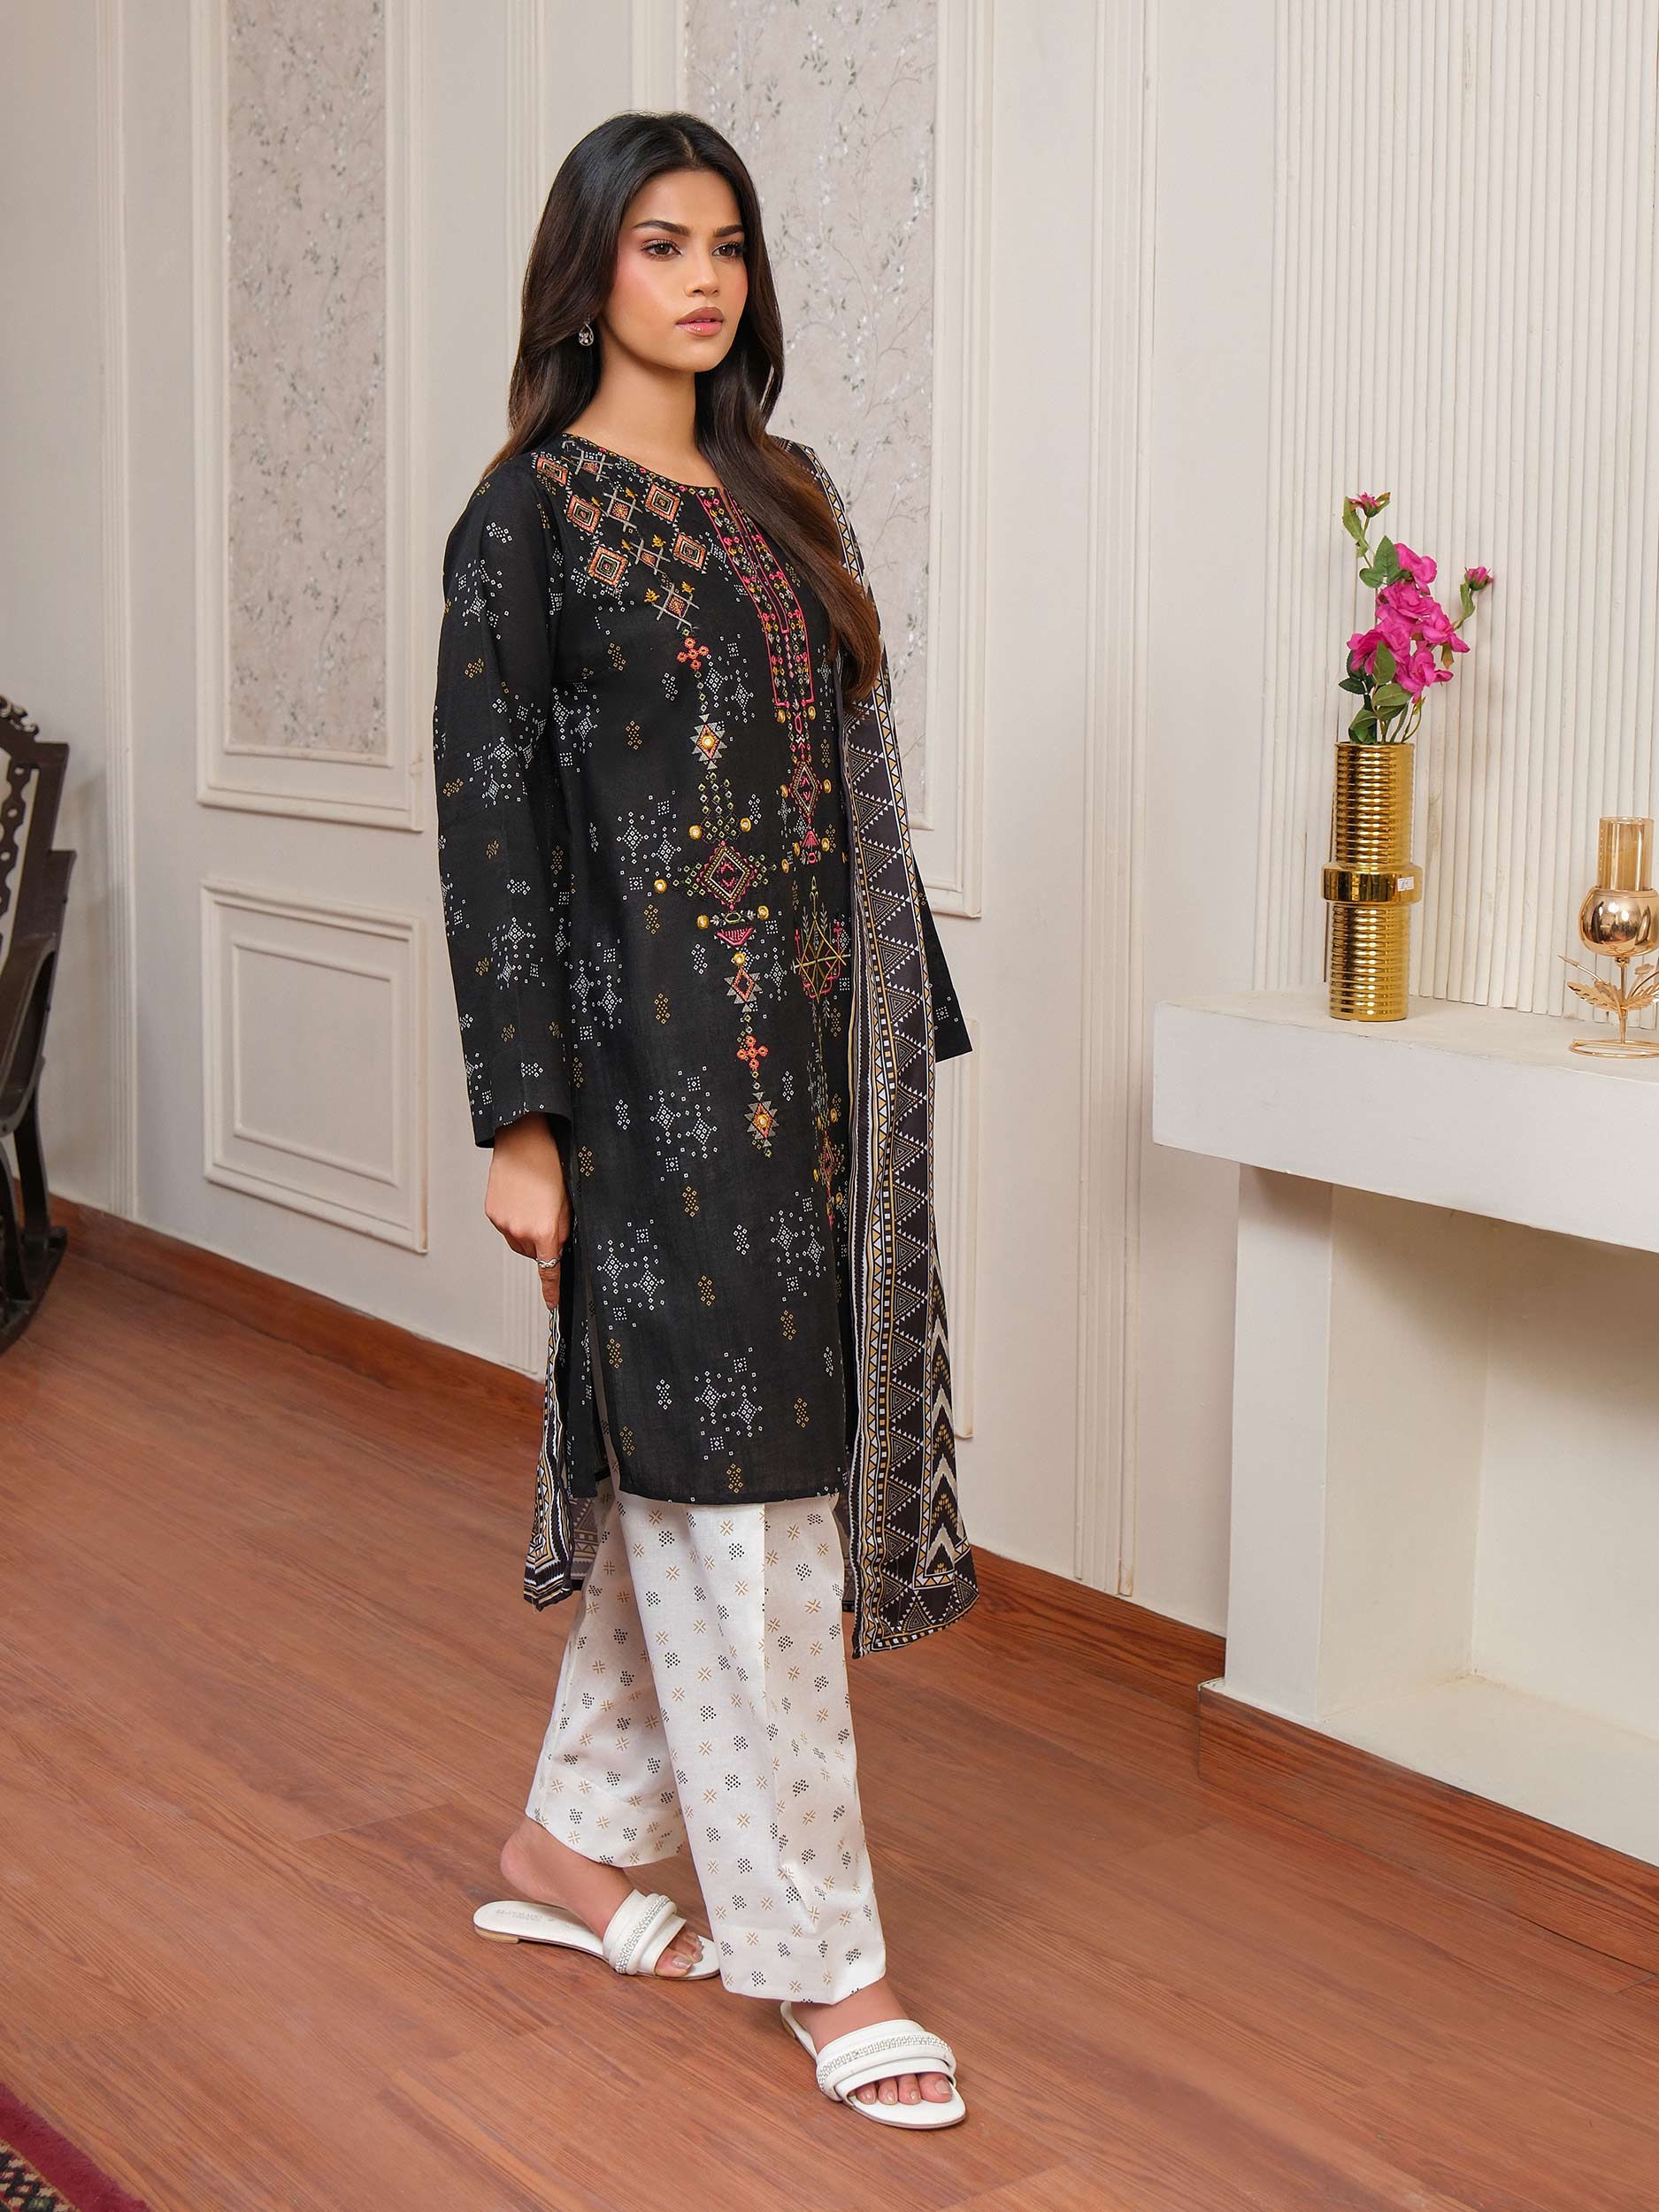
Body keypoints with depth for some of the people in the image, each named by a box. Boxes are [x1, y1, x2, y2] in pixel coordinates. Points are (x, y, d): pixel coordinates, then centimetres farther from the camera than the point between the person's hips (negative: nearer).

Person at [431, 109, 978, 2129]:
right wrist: (520, 1121, -13)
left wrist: (906, 1024, 14)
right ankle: (819, 1953, 8)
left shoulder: (783, 497, 15)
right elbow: (488, 826, -9)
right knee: (733, 1478, -3)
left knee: (691, 1467, 12)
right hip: (654, 1046, -7)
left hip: (812, 1035, 7)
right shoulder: (528, 513, -5)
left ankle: (574, 1842, 29)